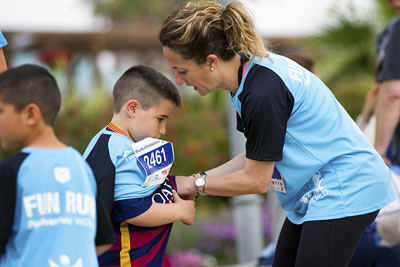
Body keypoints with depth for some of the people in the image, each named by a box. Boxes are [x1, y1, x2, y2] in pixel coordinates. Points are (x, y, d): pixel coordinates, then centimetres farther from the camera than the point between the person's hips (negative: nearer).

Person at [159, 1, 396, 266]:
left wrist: (196, 184, -6)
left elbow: (256, 181, -18)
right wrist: (198, 179, 4)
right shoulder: (251, 69, 1)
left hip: (344, 191, -10)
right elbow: (255, 159, 9)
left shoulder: (264, 93, -28)